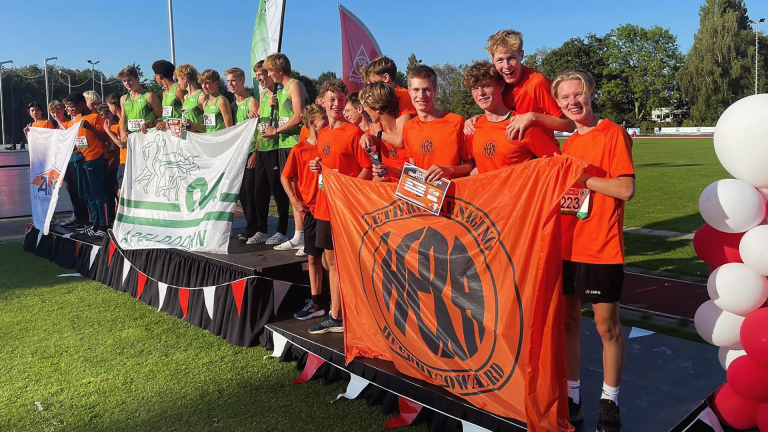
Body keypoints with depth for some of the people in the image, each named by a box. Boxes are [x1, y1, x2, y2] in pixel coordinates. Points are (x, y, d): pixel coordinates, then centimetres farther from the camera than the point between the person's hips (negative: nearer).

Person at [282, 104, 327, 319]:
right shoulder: (299, 149, -3)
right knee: (313, 257, 8)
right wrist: (296, 202, -6)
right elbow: (285, 177, 1)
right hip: (312, 210, -1)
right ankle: (316, 303, 19)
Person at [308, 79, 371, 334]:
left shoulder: (353, 133, -9)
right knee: (330, 260, 14)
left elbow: (367, 168, -11)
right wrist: (318, 168, 3)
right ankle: (336, 312, 26)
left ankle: (336, 317, 10)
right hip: (325, 205, 8)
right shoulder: (322, 135, 13)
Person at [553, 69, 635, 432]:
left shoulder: (613, 134, -8)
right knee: (568, 321, 12)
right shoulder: (568, 144, 12)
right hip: (566, 247, 6)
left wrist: (581, 176, -16)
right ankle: (571, 396, 27)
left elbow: (626, 189, -17)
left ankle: (609, 401, 25)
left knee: (607, 326, 7)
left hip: (601, 250, -6)